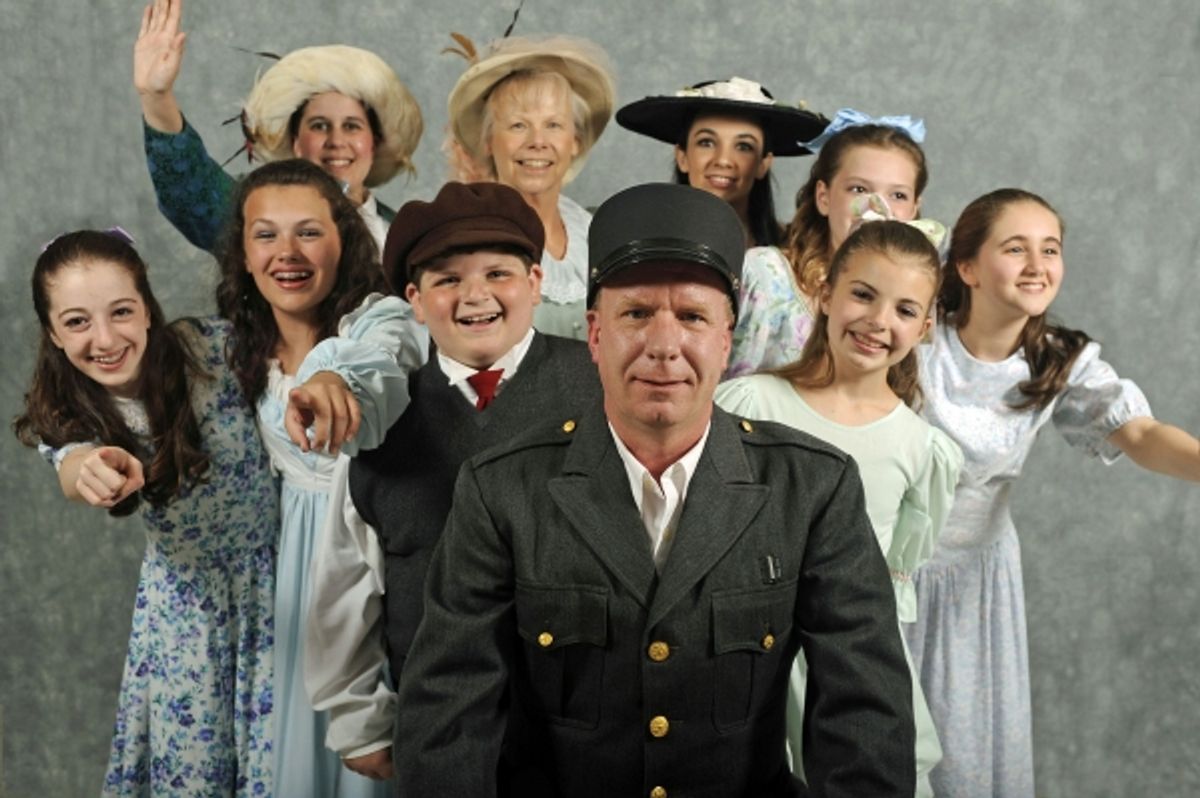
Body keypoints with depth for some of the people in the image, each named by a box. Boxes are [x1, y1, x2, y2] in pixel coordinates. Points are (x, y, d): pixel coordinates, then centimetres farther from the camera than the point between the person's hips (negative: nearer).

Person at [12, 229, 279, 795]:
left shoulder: (213, 345, -20)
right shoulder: (67, 414, -15)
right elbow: (74, 465, -35)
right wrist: (89, 470, -60)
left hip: (276, 564, -1)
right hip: (186, 591, 1)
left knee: (280, 744, 6)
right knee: (189, 746, 9)